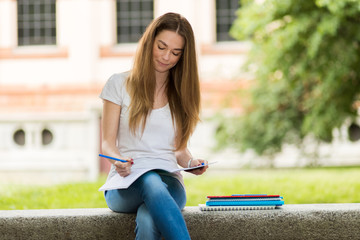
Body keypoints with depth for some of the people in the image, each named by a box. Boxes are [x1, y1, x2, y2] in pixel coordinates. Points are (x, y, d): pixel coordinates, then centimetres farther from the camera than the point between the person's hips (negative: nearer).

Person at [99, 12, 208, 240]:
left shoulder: (182, 93, 18)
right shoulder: (119, 84, 9)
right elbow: (108, 142, 6)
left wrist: (191, 162, -4)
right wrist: (118, 161, -17)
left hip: (169, 181, 2)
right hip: (125, 185, -2)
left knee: (149, 221, -38)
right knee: (151, 183, -42)